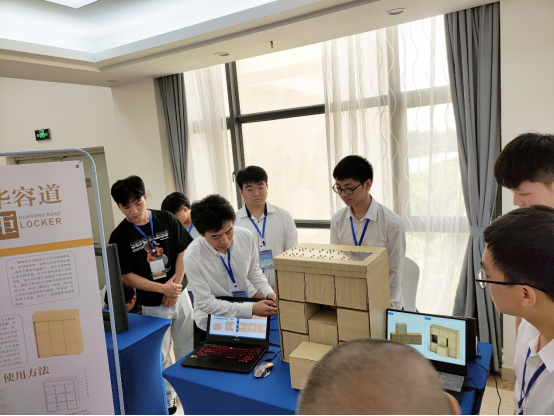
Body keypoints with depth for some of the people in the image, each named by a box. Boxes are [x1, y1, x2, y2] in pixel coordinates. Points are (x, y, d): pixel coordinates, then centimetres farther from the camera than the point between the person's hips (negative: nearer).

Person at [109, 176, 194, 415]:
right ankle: (167, 395, 32)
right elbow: (126, 277, -11)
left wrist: (176, 281, -10)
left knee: (187, 347, 16)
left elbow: (184, 250, 1)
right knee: (160, 354, 9)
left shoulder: (167, 220, -5)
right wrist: (163, 288, -17)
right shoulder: (120, 237, -11)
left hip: (179, 295, 3)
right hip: (152, 304, -2)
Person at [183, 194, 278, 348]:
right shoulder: (192, 257, -25)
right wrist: (252, 309, -27)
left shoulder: (246, 237, -16)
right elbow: (206, 303, -21)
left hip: (244, 319, 3)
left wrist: (268, 293, -15)